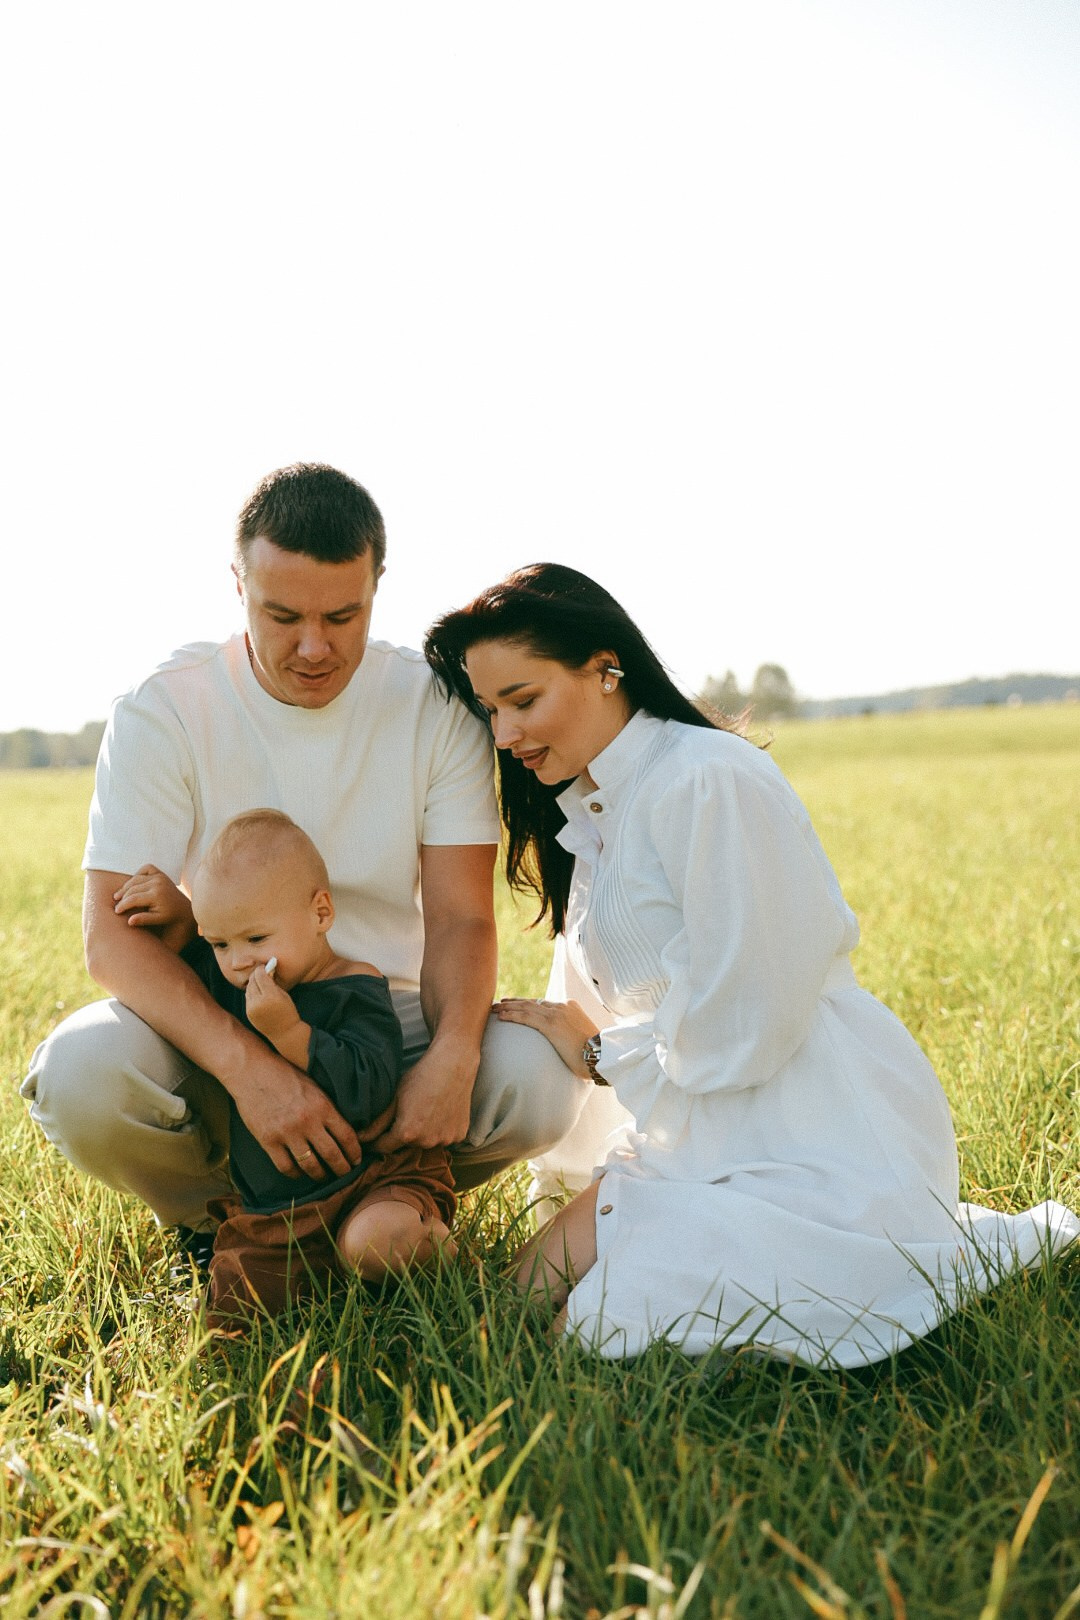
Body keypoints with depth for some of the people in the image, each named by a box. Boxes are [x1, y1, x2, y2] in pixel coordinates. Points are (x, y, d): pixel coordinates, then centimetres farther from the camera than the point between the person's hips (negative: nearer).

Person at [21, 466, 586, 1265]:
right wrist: (248, 1066, -36)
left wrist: (452, 1056, -32)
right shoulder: (164, 711, -12)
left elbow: (459, 918, -10)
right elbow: (114, 933, -19)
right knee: (81, 1073, -31)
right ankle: (212, 1215, 3)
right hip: (215, 1020, -1)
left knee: (538, 1081, -27)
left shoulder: (435, 709, -7)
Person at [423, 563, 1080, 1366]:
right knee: (536, 1287, -1)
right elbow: (591, 1016, 16)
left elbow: (735, 1033, -18)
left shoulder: (711, 781, -18)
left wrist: (599, 1053, -2)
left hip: (811, 1140, -9)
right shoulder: (588, 815, 13)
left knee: (597, 1330, -17)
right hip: (706, 1139, 9)